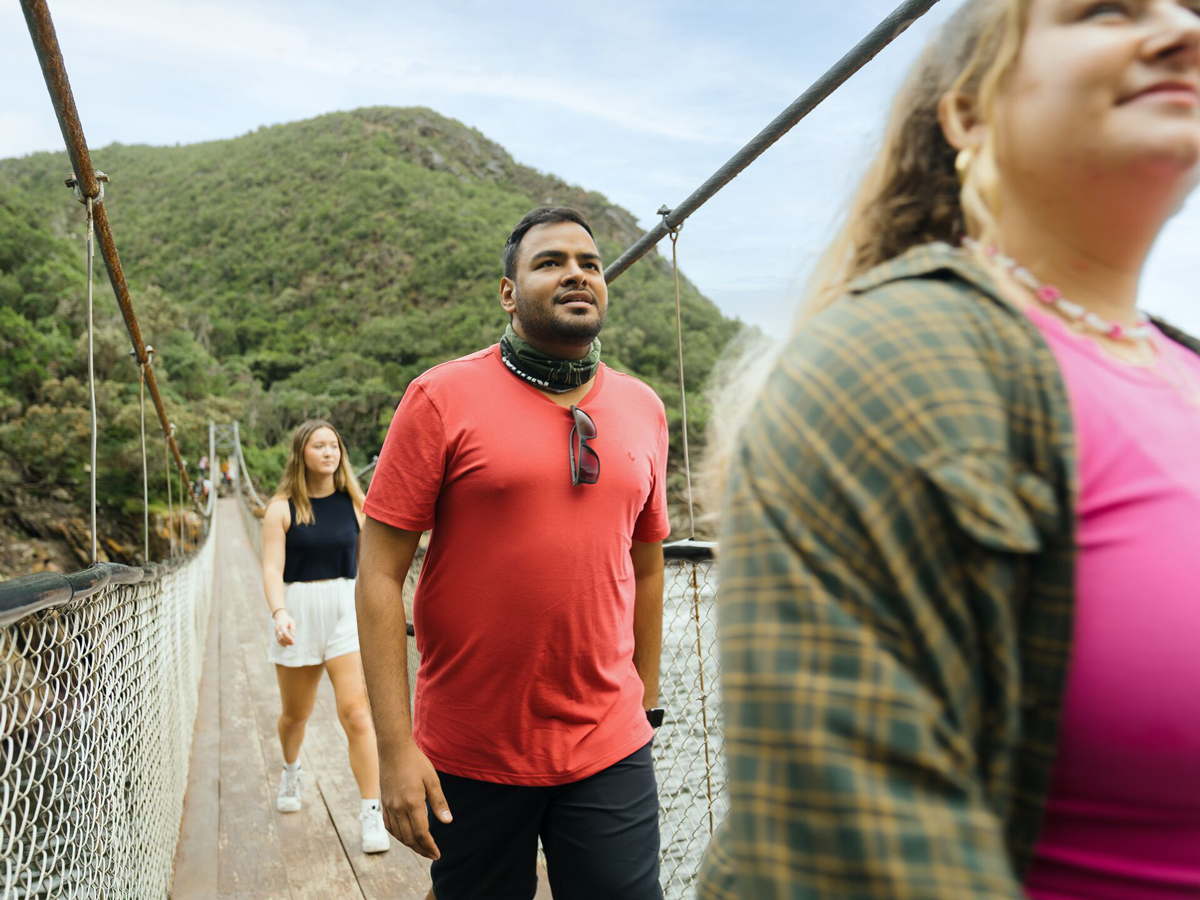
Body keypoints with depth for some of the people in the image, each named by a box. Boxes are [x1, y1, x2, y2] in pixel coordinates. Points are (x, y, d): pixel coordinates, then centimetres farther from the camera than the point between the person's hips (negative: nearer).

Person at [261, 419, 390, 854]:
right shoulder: (282, 508, -3)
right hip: (298, 611, 0)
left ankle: (371, 813, -2)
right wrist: (279, 613, -26)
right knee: (295, 713, 16)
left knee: (356, 712, -10)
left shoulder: (353, 503, 3)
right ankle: (291, 771, 49)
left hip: (345, 610, 0)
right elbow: (272, 568, -10)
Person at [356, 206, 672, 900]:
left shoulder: (642, 409, 5)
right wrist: (396, 747, -12)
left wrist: (647, 706, 14)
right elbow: (380, 575, -9)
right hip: (470, 758, -2)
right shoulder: (443, 398, -8)